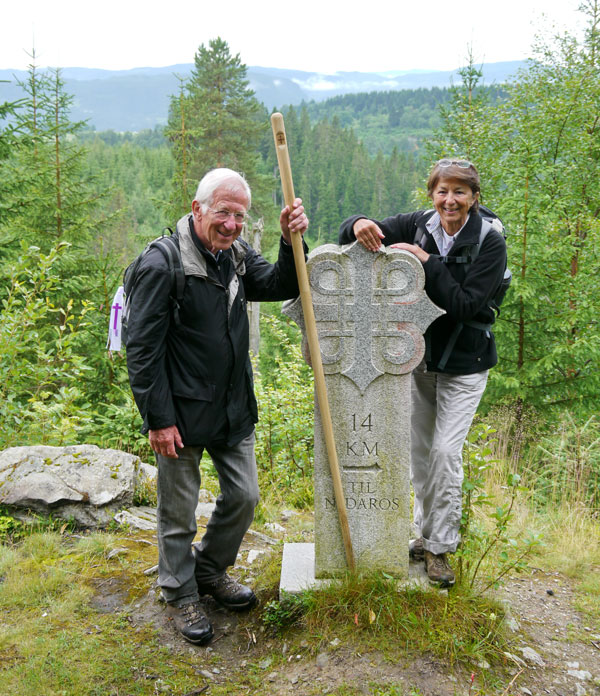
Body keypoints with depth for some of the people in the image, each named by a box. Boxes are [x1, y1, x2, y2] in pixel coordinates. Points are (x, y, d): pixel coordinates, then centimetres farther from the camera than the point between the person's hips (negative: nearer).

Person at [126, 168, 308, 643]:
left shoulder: (238, 255, 4)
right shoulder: (163, 265, -18)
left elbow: (283, 286, 7)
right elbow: (142, 348, -17)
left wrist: (291, 242, -11)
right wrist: (158, 419, -17)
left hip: (235, 407, 7)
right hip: (183, 413, -7)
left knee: (243, 497, 17)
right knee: (180, 512, 11)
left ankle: (210, 571, 42)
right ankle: (180, 596, 34)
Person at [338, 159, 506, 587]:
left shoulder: (490, 243, -15)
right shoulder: (418, 225, -5)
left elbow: (465, 304, -24)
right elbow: (353, 234, -5)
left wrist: (426, 261, -27)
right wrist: (359, 226, -29)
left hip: (464, 363, -4)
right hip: (419, 355, 4)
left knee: (446, 451, -7)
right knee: (419, 449, 13)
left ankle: (439, 546, 12)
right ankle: (425, 533, 32)